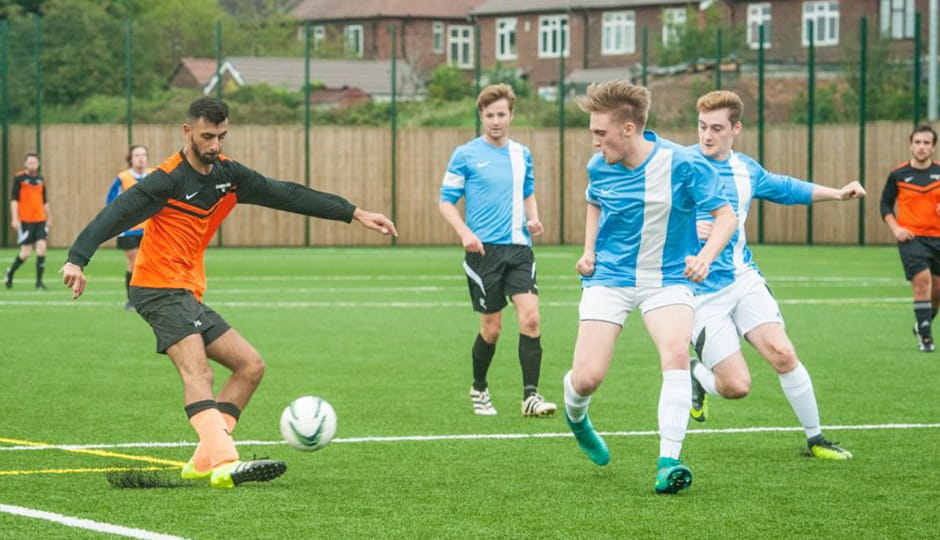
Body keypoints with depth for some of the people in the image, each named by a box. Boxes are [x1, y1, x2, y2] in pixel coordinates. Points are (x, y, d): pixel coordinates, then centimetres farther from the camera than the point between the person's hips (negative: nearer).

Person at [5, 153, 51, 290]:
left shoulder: (40, 179, 12)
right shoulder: (19, 178, -2)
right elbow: (14, 199, -5)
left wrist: (48, 217, 23)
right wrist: (15, 218, -12)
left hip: (40, 220, 4)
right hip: (25, 221, -4)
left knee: (41, 247, -10)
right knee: (25, 252, -3)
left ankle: (39, 282, -4)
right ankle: (10, 273, 24)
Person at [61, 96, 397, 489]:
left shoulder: (228, 174, 8)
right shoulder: (168, 180, -14)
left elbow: (287, 195, 11)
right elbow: (116, 215, -23)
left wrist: (355, 214, 9)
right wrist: (77, 260, -38)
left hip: (189, 294, 9)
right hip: (161, 289, -9)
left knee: (250, 366, 6)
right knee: (197, 371, -26)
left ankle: (203, 462, 0)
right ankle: (224, 465, -42)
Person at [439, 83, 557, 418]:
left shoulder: (522, 155, 12)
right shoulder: (465, 155, -1)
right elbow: (446, 201, 0)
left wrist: (533, 218, 5)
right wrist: (465, 233, -16)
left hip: (519, 248, 3)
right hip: (484, 250, -3)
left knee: (530, 317, -12)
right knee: (491, 327, 1)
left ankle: (531, 396, -9)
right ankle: (479, 390, 25)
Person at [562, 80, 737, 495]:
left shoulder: (682, 165, -16)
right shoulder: (599, 167, -3)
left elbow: (725, 215, -9)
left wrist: (705, 256, -26)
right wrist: (589, 250, 5)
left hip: (667, 278, -2)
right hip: (609, 278, 2)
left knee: (676, 353, -28)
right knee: (586, 379, -8)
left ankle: (668, 462, -24)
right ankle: (575, 416, 31)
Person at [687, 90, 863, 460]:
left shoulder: (746, 170, 9)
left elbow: (785, 188, 28)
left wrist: (836, 193, 21)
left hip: (745, 280, 5)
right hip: (701, 293, -5)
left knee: (782, 353, -14)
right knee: (736, 386, -11)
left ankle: (815, 439, 2)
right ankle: (697, 374, 24)